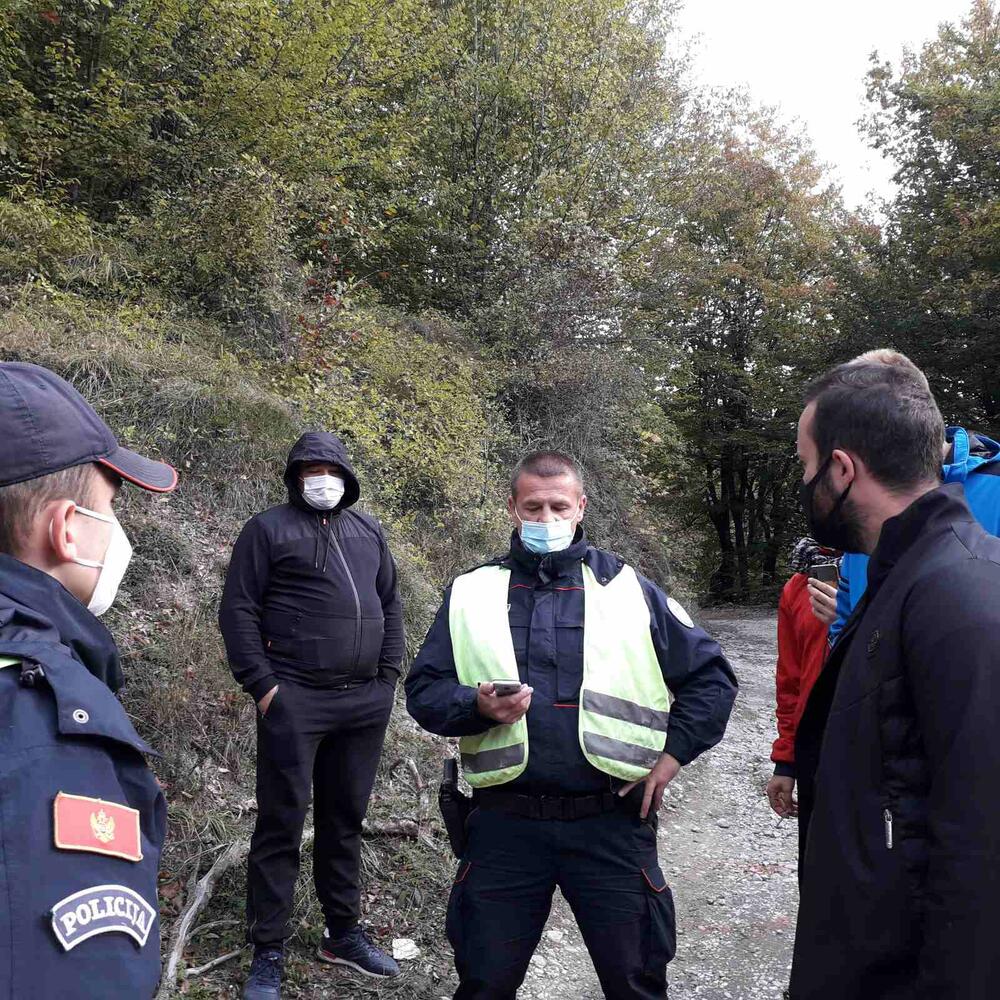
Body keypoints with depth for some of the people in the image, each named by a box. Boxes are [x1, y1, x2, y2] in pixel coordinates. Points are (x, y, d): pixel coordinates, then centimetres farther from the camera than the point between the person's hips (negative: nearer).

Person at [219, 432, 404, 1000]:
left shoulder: (368, 531, 14)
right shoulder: (269, 529, -1)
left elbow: (390, 603, 19)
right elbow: (238, 609, -5)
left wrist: (388, 675, 10)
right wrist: (262, 685, -11)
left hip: (366, 702, 5)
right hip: (295, 699, -5)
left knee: (346, 819, 15)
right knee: (282, 823, 1)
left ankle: (345, 933, 30)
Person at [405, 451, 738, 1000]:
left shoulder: (629, 589, 4)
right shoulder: (471, 592, 6)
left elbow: (711, 676, 8)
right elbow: (424, 688, 5)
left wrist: (674, 751, -1)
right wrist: (477, 706, -14)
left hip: (612, 824, 0)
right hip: (504, 825, 1)